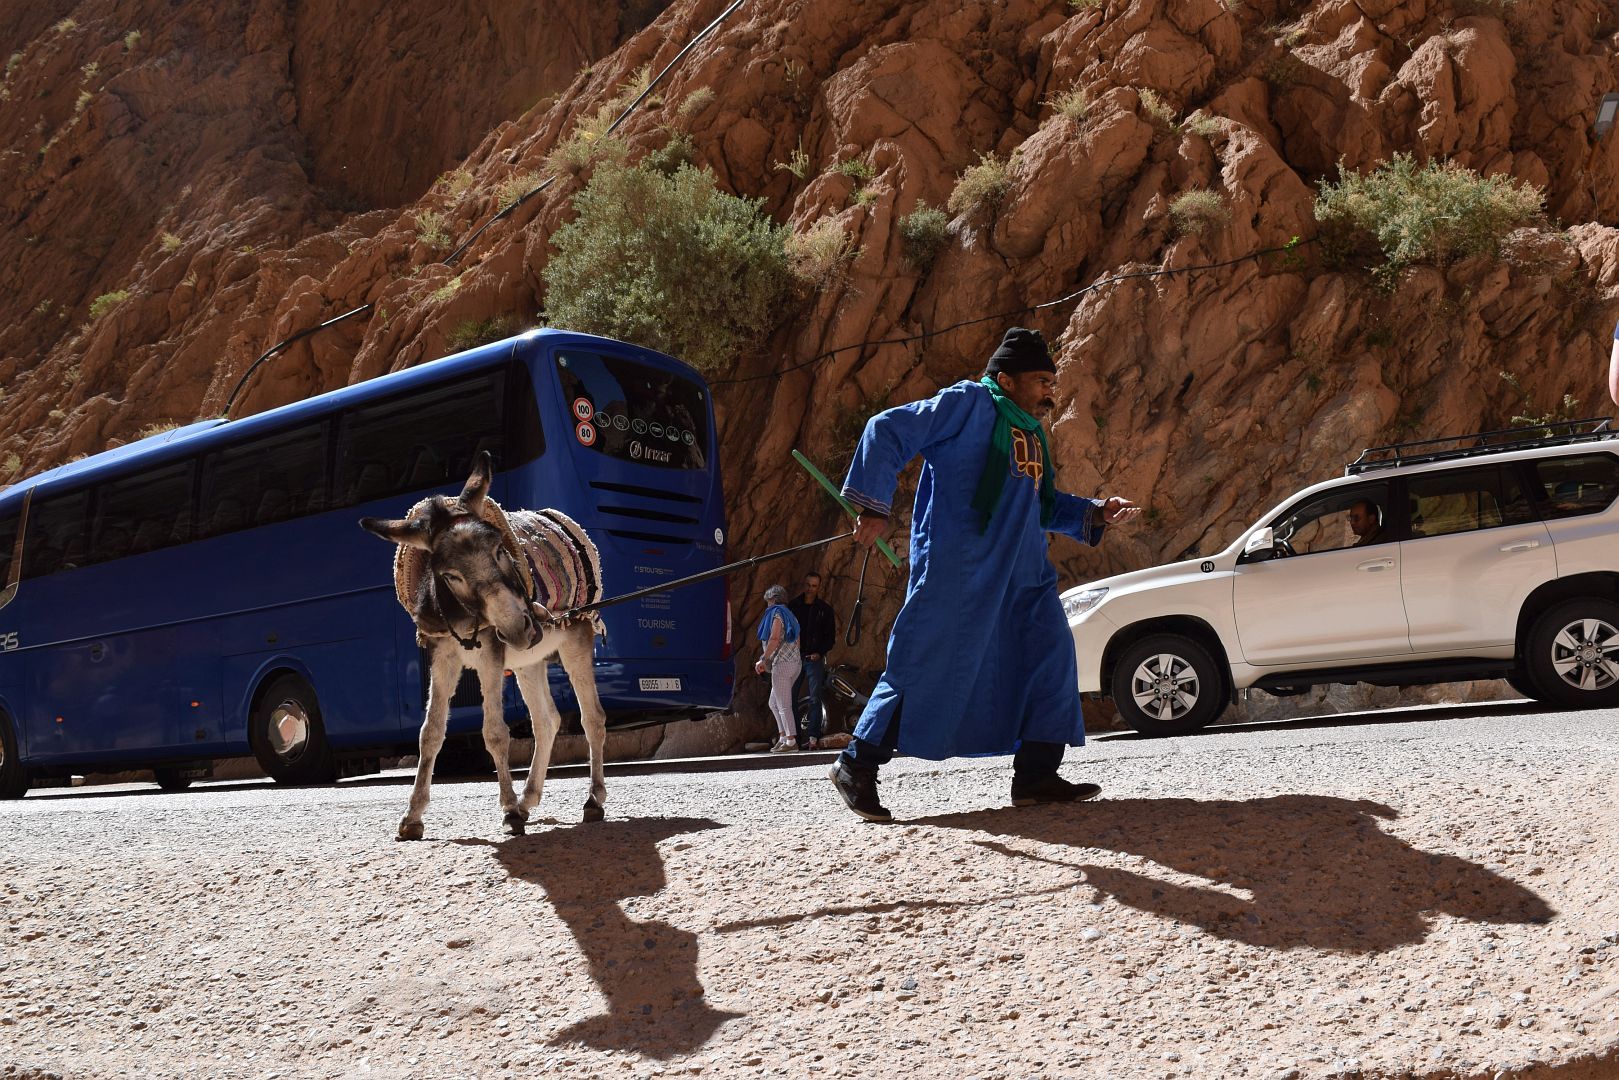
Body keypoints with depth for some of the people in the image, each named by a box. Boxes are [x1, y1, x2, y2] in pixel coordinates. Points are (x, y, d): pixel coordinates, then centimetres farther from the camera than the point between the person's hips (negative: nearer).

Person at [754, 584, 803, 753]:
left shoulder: (776, 612, -5)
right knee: (774, 704, 16)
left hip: (782, 663, -10)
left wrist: (764, 660, -13)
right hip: (794, 662, 10)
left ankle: (791, 741, -8)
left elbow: (774, 639, -17)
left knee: (783, 705, -7)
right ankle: (783, 737, 13)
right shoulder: (789, 615, 21)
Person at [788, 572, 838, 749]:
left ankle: (813, 737, -9)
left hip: (814, 659, -2)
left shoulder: (825, 609, 7)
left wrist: (820, 652, -8)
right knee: (790, 698, 0)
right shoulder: (793, 606, 10)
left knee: (814, 700, -7)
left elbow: (831, 636, 6)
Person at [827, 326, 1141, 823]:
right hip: (956, 565, -9)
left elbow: (1045, 506, 27)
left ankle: (1036, 774, 8)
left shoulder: (1032, 435, 22)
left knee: (1051, 652, 1)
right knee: (926, 664, -7)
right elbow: (888, 431, -8)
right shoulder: (970, 403, -4)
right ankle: (857, 765, 6)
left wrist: (1094, 513, 11)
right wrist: (874, 506, -15)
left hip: (1021, 571, 9)